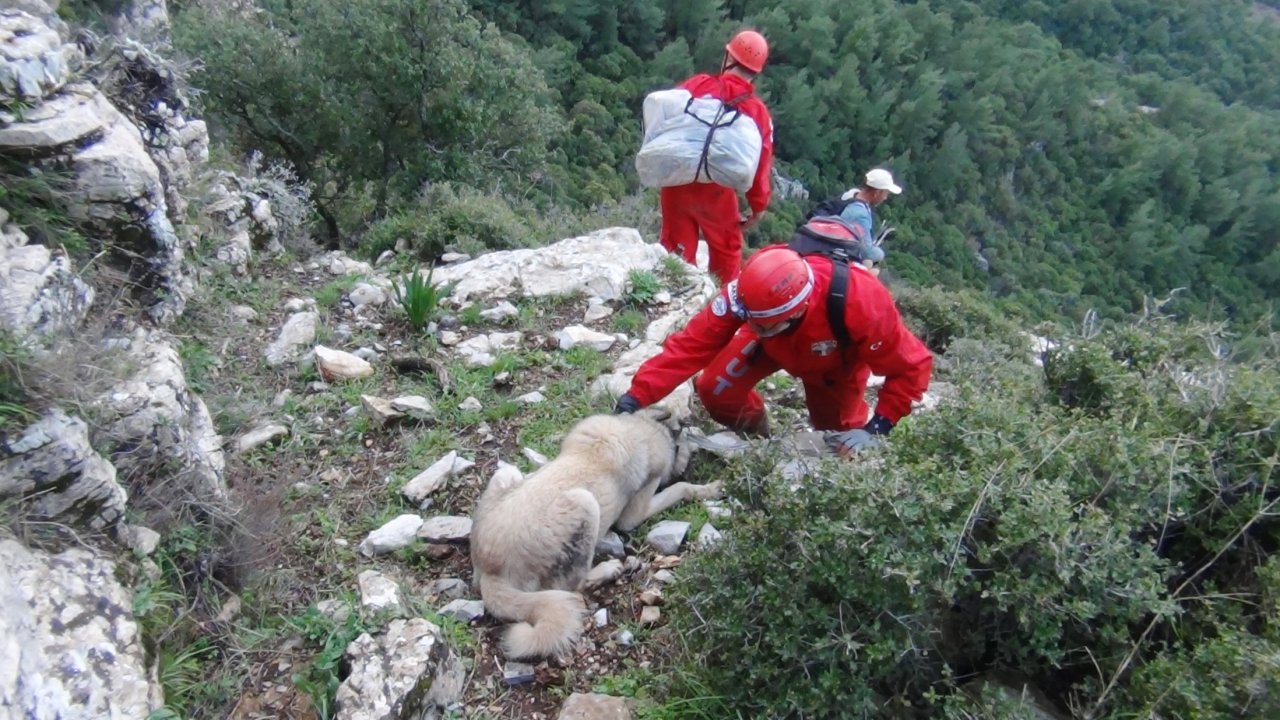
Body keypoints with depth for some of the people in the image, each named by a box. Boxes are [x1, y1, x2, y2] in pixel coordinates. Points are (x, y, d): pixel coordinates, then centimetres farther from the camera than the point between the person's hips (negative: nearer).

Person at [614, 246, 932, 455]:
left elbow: (912, 366, -31)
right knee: (714, 390, -15)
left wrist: (875, 430, -36)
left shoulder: (858, 302, -45)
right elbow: (691, 344, -37)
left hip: (838, 359, -1)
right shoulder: (747, 294, -41)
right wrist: (636, 397, -44)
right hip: (774, 345, 2)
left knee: (839, 442, -2)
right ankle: (756, 436, 15)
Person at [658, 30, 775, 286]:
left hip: (675, 182, 1)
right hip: (716, 193, -1)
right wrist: (759, 205, 6)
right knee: (727, 251, 19)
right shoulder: (758, 111, -5)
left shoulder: (697, 84, -4)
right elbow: (761, 163, -4)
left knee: (675, 249, 14)